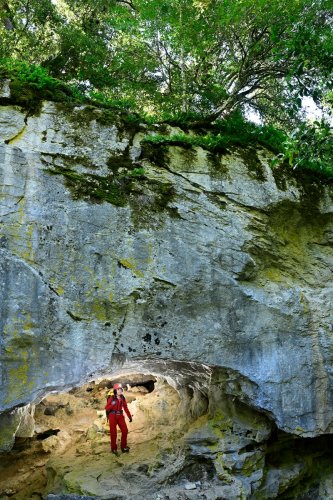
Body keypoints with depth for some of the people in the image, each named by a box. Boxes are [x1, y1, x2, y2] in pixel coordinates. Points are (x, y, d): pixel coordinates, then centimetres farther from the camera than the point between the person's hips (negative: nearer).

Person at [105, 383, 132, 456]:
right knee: (113, 433, 2)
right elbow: (107, 408, -12)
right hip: (112, 416, -5)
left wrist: (129, 416, 9)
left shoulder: (122, 398, 4)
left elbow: (125, 408, 10)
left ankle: (123, 447, 16)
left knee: (125, 431, 1)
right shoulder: (112, 398, -11)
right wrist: (112, 404, -29)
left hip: (120, 416, 5)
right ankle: (114, 449, 15)